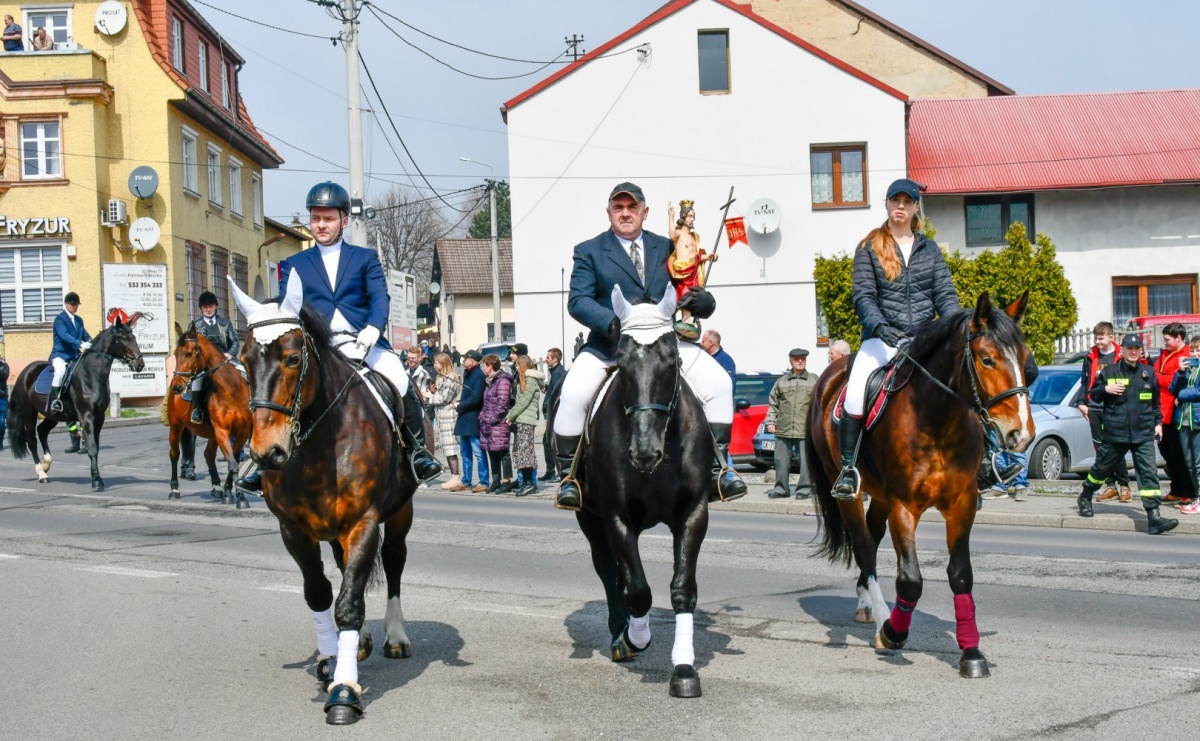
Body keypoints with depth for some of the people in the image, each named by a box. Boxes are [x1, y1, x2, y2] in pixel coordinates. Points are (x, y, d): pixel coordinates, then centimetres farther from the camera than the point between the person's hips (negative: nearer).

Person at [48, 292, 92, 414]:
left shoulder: (79, 320, 18)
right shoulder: (59, 319, -6)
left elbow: (86, 336, 12)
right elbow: (64, 335, -23)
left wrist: (92, 344, -12)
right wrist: (80, 344, -38)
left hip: (75, 355, 7)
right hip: (60, 354, -7)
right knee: (60, 370, -36)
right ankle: (54, 401, -32)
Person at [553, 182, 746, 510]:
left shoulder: (666, 248, 15)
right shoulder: (589, 251, 6)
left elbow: (688, 294, 14)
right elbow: (577, 300, -6)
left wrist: (703, 302, -13)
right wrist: (612, 322, -26)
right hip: (608, 345, -2)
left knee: (719, 383, -14)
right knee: (573, 394, -27)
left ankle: (718, 466, -6)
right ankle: (568, 476, -11)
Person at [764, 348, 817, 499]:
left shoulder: (814, 381, 9)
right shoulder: (781, 381, 14)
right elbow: (773, 403, 15)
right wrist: (770, 421, 5)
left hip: (806, 430, -2)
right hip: (783, 429, 2)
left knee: (805, 461, -3)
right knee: (781, 460, 5)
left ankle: (804, 488, 4)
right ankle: (781, 488, 14)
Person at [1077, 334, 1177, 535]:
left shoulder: (1148, 373, 9)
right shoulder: (1109, 372, 0)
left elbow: (1155, 401, 20)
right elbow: (1093, 395, 6)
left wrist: (1158, 422, 14)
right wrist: (1105, 389, -13)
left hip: (1144, 434, 2)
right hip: (1115, 433, -1)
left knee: (1149, 472, -8)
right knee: (1102, 467, 12)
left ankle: (1154, 518, -12)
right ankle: (1085, 498, 39)